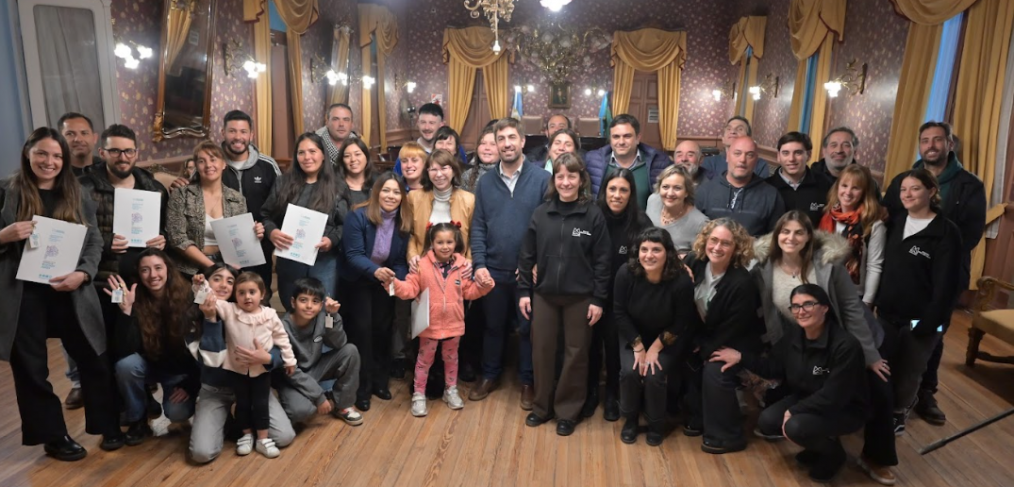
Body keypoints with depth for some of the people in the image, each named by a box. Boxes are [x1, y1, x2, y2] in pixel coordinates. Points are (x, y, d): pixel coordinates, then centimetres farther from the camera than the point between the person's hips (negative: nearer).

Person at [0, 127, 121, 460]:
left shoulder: (77, 197, 8)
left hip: (70, 293, 1)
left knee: (94, 361, 5)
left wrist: (82, 274, -14)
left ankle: (108, 427, 22)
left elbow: (95, 243, 2)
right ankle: (53, 437, 24)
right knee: (31, 369, 8)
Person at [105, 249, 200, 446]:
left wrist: (190, 385, -16)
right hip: (150, 364, 2)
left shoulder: (187, 298, -20)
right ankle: (137, 421, -5)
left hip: (181, 369, -2)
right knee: (126, 364, -30)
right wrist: (126, 310, -37)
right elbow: (124, 351, -27)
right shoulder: (135, 300, -18)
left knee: (177, 413, -24)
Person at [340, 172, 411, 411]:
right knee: (361, 330, -4)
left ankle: (379, 381, 27)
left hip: (384, 283, 4)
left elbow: (400, 260, -6)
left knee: (383, 330, 9)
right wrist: (375, 270, -46)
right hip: (356, 282, -4)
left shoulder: (404, 223, -10)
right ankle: (361, 388, 10)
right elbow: (353, 255, -28)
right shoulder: (358, 217, -22)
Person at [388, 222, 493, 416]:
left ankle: (451, 390, 38)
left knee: (451, 358, 20)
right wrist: (393, 283, -28)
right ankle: (418, 395, 24)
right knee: (424, 359, 11)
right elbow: (409, 290, -12)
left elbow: (469, 292, 3)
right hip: (430, 324, -2)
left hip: (454, 323, 3)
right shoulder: (422, 265, -11)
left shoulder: (461, 265, -3)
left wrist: (482, 286, -13)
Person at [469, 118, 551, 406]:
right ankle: (490, 376, 35)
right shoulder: (485, 182, 4)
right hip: (493, 271, 3)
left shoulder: (542, 179, -7)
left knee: (527, 328, 11)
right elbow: (477, 227, 3)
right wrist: (479, 264, -6)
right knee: (493, 326, 17)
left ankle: (527, 381, 29)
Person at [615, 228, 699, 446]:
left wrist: (655, 348, -15)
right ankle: (630, 419, 10)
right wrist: (638, 347, -14)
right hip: (634, 336, 2)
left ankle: (656, 424, 9)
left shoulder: (682, 281, -28)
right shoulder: (626, 273, -24)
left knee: (654, 376, -20)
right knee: (630, 371, -20)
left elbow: (681, 324, -15)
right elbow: (620, 313, -13)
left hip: (668, 341, -1)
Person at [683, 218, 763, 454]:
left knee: (714, 372, -24)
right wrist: (694, 342, -9)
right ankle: (700, 418, 12)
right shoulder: (694, 262, -14)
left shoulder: (743, 283, -29)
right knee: (683, 361, -9)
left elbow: (730, 333, -21)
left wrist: (702, 349, -12)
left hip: (736, 344, -6)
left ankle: (727, 436, -4)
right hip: (704, 335, 6)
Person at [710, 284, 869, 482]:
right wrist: (741, 357, -7)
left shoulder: (845, 345, -28)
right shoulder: (793, 334, -8)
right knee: (766, 422, -13)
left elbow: (833, 396, -27)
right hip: (807, 399, 7)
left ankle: (833, 453, 4)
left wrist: (794, 411, -22)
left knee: (795, 427, -30)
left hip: (845, 410, -7)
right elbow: (773, 367, 4)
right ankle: (817, 445, 15)